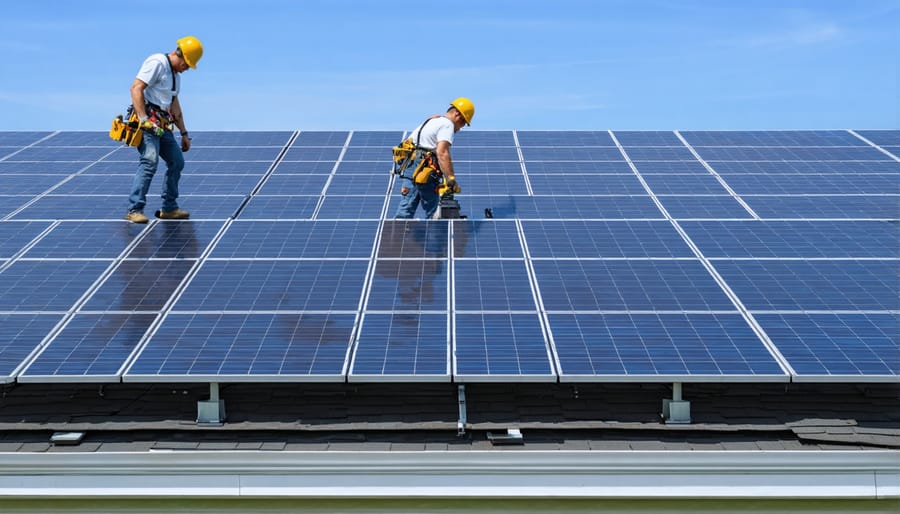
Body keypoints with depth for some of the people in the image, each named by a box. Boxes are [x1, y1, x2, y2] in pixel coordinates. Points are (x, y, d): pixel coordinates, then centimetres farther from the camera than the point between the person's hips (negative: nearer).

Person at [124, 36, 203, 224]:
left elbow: (175, 106, 31)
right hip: (147, 120, -10)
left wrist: (184, 133, 29)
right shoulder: (157, 63, -9)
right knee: (150, 161, -22)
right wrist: (144, 120, -25)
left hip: (162, 125, 10)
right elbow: (136, 88, -18)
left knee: (177, 162, 11)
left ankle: (169, 208, 20)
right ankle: (134, 210, -24)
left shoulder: (175, 76, 22)